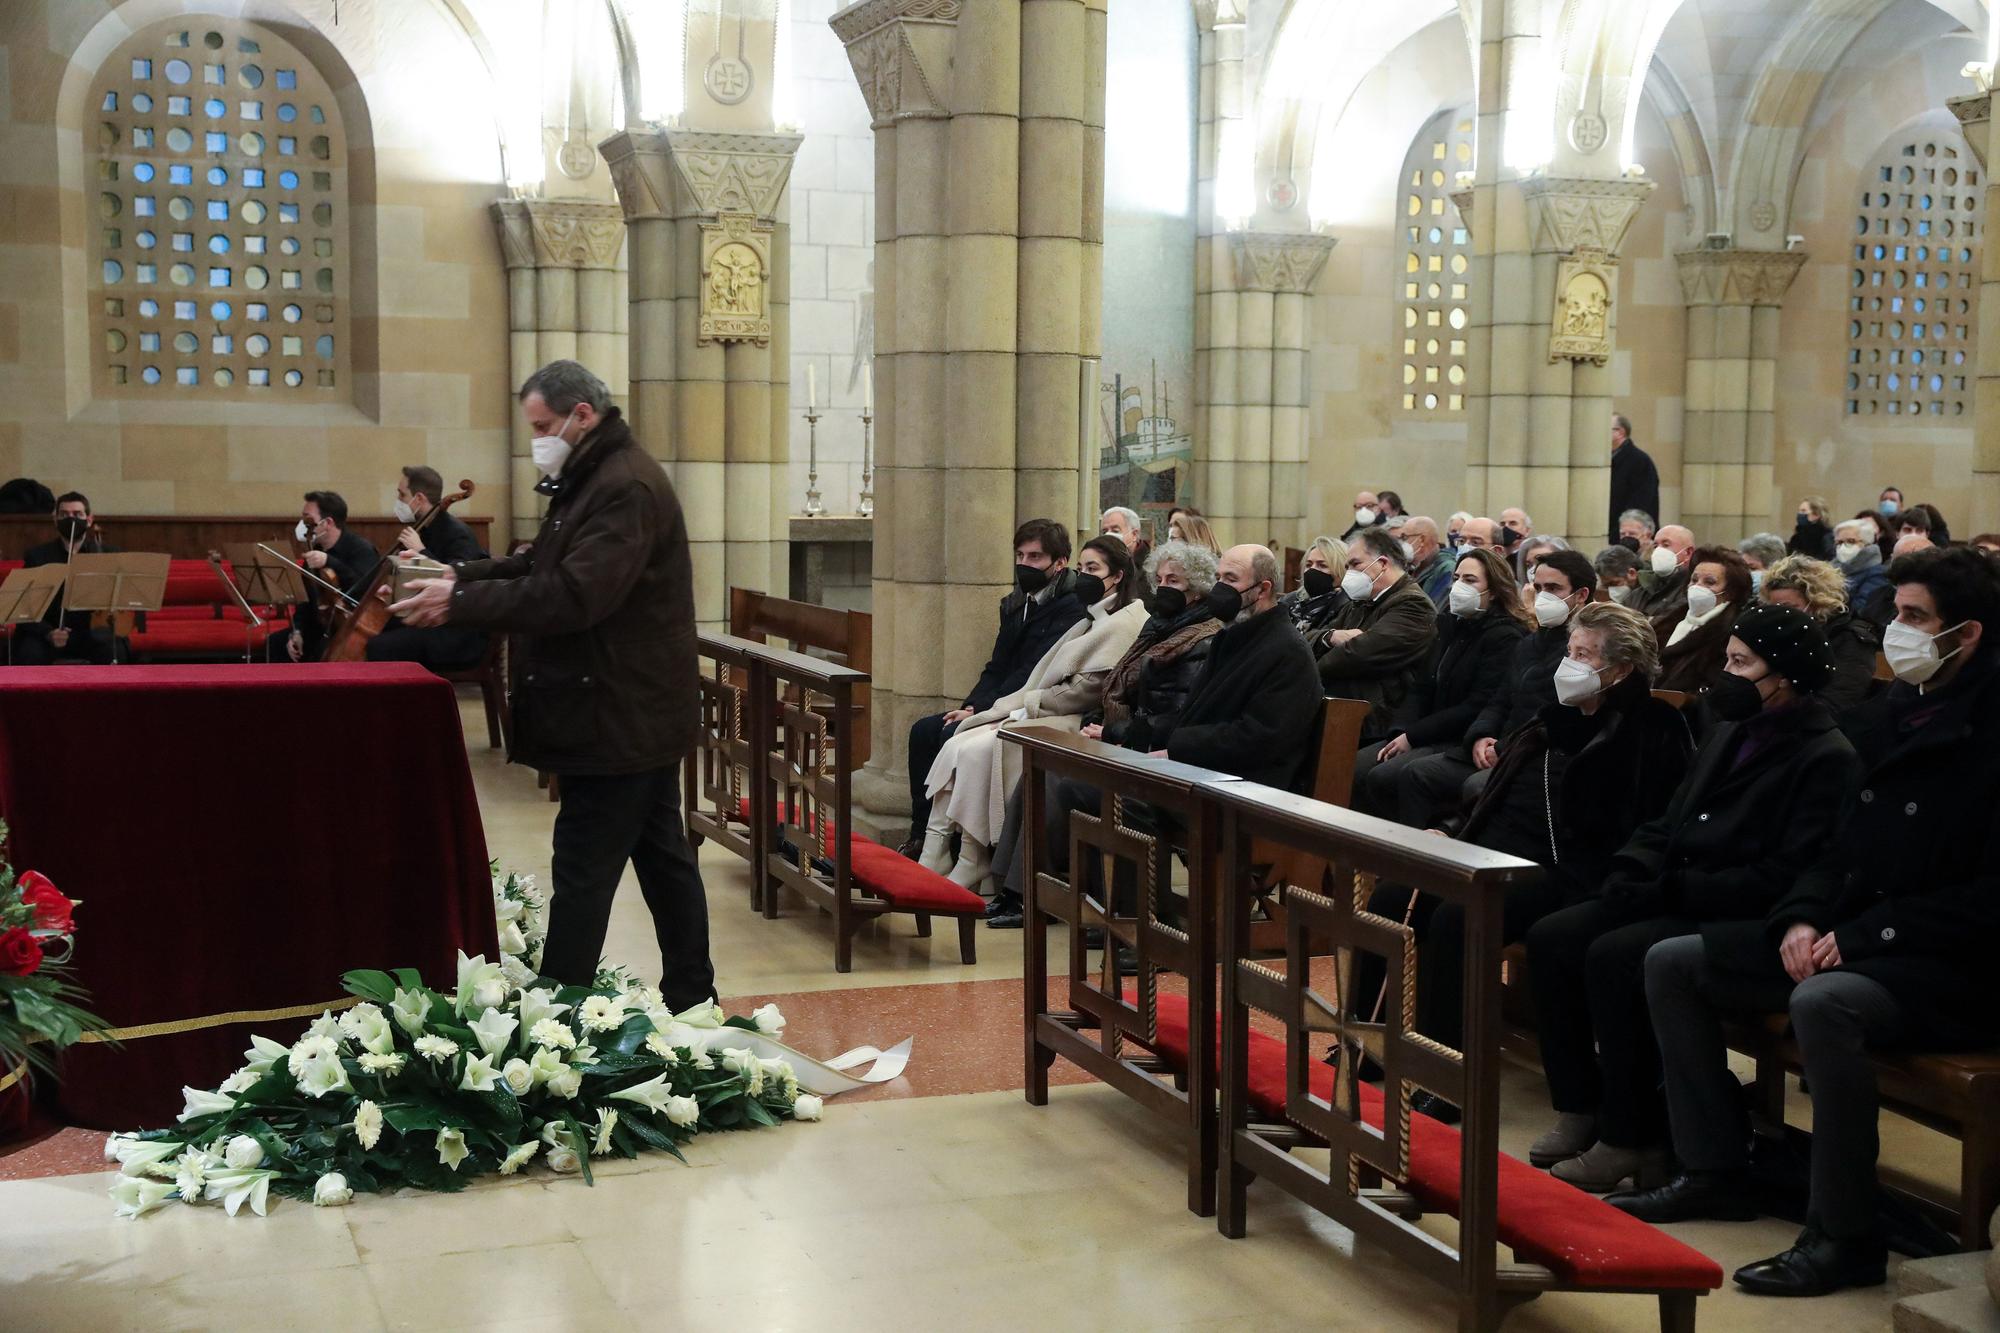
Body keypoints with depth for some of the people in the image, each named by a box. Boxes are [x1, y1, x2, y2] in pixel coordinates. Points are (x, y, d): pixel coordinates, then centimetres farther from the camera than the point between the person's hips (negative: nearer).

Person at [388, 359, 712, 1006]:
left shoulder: (627, 488, -20)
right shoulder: (595, 478, 16)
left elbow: (572, 595, -28)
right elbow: (542, 566, 18)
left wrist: (460, 603, -24)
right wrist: (462, 575, 3)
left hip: (619, 719, -11)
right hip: (637, 715, 11)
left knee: (583, 875, -7)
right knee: (663, 857, 16)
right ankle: (690, 998, 24)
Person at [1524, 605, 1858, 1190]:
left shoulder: (1826, 758, -11)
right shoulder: (1730, 736, 16)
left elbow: (1782, 876, -20)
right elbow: (1667, 825, 20)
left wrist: (1672, 890, -21)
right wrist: (1633, 873, -1)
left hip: (1738, 921, -9)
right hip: (1673, 900, 9)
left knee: (1614, 955, -29)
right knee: (1551, 937, -10)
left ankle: (1633, 1140, -17)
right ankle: (1580, 1109, -3)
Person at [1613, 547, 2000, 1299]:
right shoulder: (1889, 715, 11)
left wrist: (1863, 936, -21)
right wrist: (1803, 917, -2)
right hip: (1851, 940, 9)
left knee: (1823, 1004, -38)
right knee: (1673, 963, 3)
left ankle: (1844, 1237, -23)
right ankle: (1715, 1171, 10)